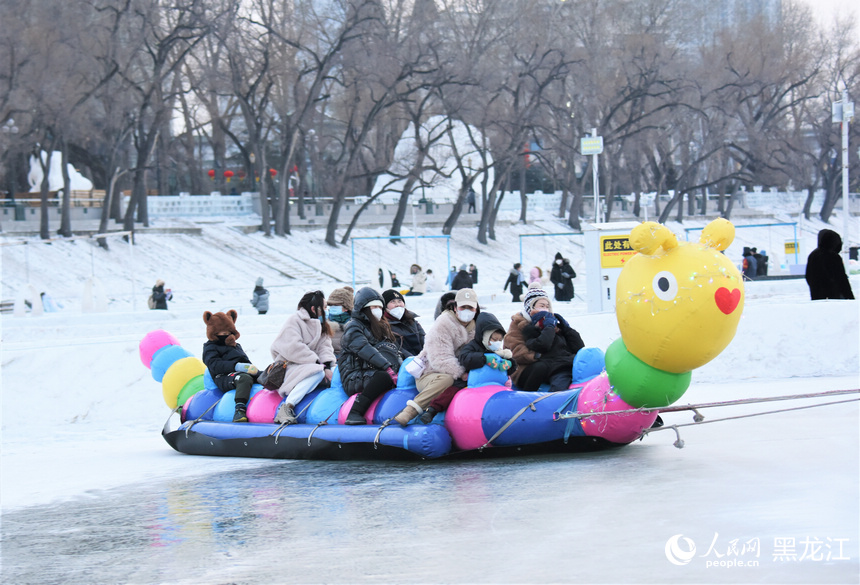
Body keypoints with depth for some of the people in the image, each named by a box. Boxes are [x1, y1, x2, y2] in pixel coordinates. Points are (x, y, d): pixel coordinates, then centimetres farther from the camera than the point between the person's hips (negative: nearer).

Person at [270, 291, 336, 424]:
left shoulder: (320, 325, 20)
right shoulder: (294, 320, -4)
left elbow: (324, 346, 5)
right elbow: (293, 348, -17)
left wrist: (327, 366, -15)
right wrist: (316, 362, -21)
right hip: (290, 366, -7)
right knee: (317, 372, -35)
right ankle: (286, 407, -39)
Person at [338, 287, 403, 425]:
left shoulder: (381, 327, 28)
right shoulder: (353, 327, 2)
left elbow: (391, 350, 18)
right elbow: (364, 350, -16)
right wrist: (387, 367, -28)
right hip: (355, 379, -8)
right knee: (384, 377, -37)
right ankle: (355, 413, -39)